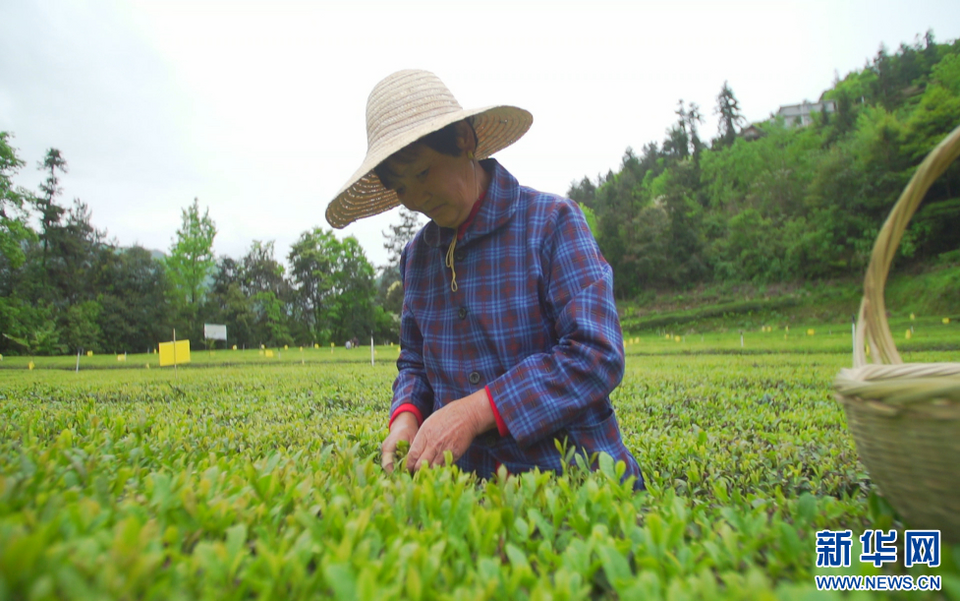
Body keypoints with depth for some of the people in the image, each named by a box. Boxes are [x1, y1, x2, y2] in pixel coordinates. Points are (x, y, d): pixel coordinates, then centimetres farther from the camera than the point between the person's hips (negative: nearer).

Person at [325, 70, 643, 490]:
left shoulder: (552, 222, -7)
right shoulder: (417, 255, 11)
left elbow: (596, 356, -16)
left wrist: (472, 411, -20)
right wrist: (406, 415, -3)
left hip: (573, 473, -4)